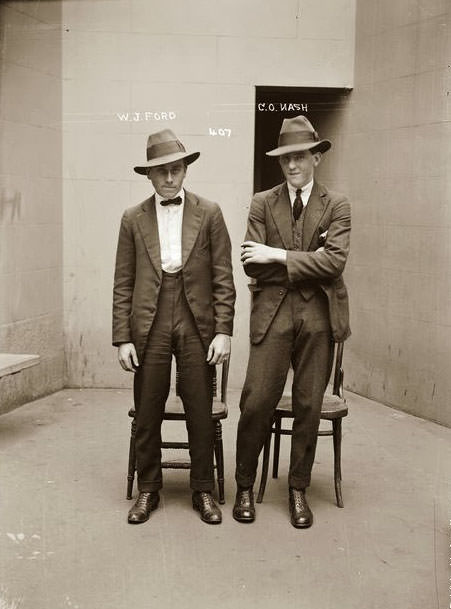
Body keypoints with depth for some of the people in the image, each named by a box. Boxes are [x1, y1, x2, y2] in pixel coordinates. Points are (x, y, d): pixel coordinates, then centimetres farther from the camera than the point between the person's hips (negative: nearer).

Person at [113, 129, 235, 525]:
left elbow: (223, 278, 2)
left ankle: (203, 491, 21)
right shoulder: (133, 219, 6)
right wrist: (122, 338, -1)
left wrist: (224, 330, -5)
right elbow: (123, 285, 5)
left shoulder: (209, 214, 4)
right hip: (149, 325, 1)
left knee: (200, 413, 5)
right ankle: (148, 490, 23)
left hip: (197, 324, -1)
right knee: (147, 414, 7)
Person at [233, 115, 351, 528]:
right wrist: (308, 261, -8)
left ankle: (299, 490, 23)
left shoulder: (336, 206, 5)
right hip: (273, 313, 0)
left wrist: (279, 255, -12)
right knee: (256, 402, -2)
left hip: (319, 316, 0)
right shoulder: (262, 204, 7)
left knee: (309, 406, 8)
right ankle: (245, 487, 16)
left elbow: (334, 262, -9)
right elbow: (253, 264, -2)